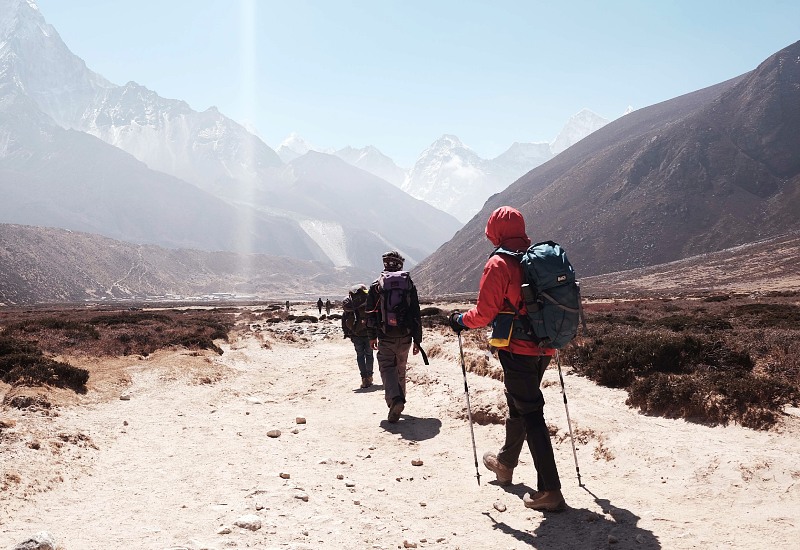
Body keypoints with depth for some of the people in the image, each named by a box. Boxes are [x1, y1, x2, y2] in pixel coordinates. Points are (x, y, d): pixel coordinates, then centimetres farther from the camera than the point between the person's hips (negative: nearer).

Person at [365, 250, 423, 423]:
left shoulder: (376, 286, -1)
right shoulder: (409, 284, 3)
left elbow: (370, 313, 3)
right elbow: (416, 314, 2)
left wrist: (372, 336, 13)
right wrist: (417, 340, 7)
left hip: (385, 337, -2)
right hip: (405, 337, 3)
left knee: (387, 368, 0)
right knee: (401, 369, 18)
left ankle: (395, 399, -24)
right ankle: (399, 401, 29)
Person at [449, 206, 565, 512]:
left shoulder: (499, 263, -12)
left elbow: (485, 312, -14)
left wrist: (461, 321, 4)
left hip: (517, 350, -7)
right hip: (544, 348, 7)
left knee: (530, 414, -5)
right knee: (518, 405, 23)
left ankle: (550, 491, -5)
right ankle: (505, 463, 42)